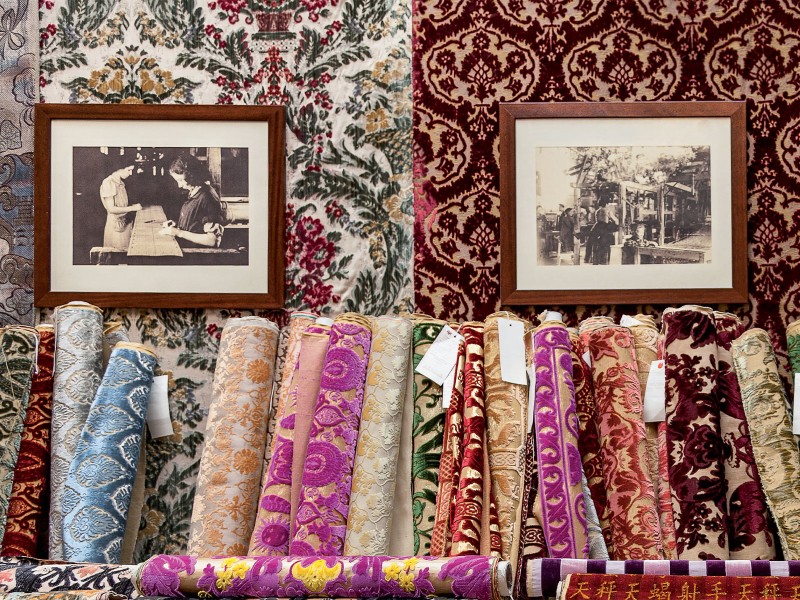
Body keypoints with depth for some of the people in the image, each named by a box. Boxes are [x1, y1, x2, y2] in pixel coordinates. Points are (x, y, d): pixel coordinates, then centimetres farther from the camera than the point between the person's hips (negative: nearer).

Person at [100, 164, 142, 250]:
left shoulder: (120, 183, 7)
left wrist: (133, 205, 2)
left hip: (125, 222, 8)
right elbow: (111, 209, -21)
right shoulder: (108, 183, -18)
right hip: (116, 225, -8)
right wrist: (132, 208, -19)